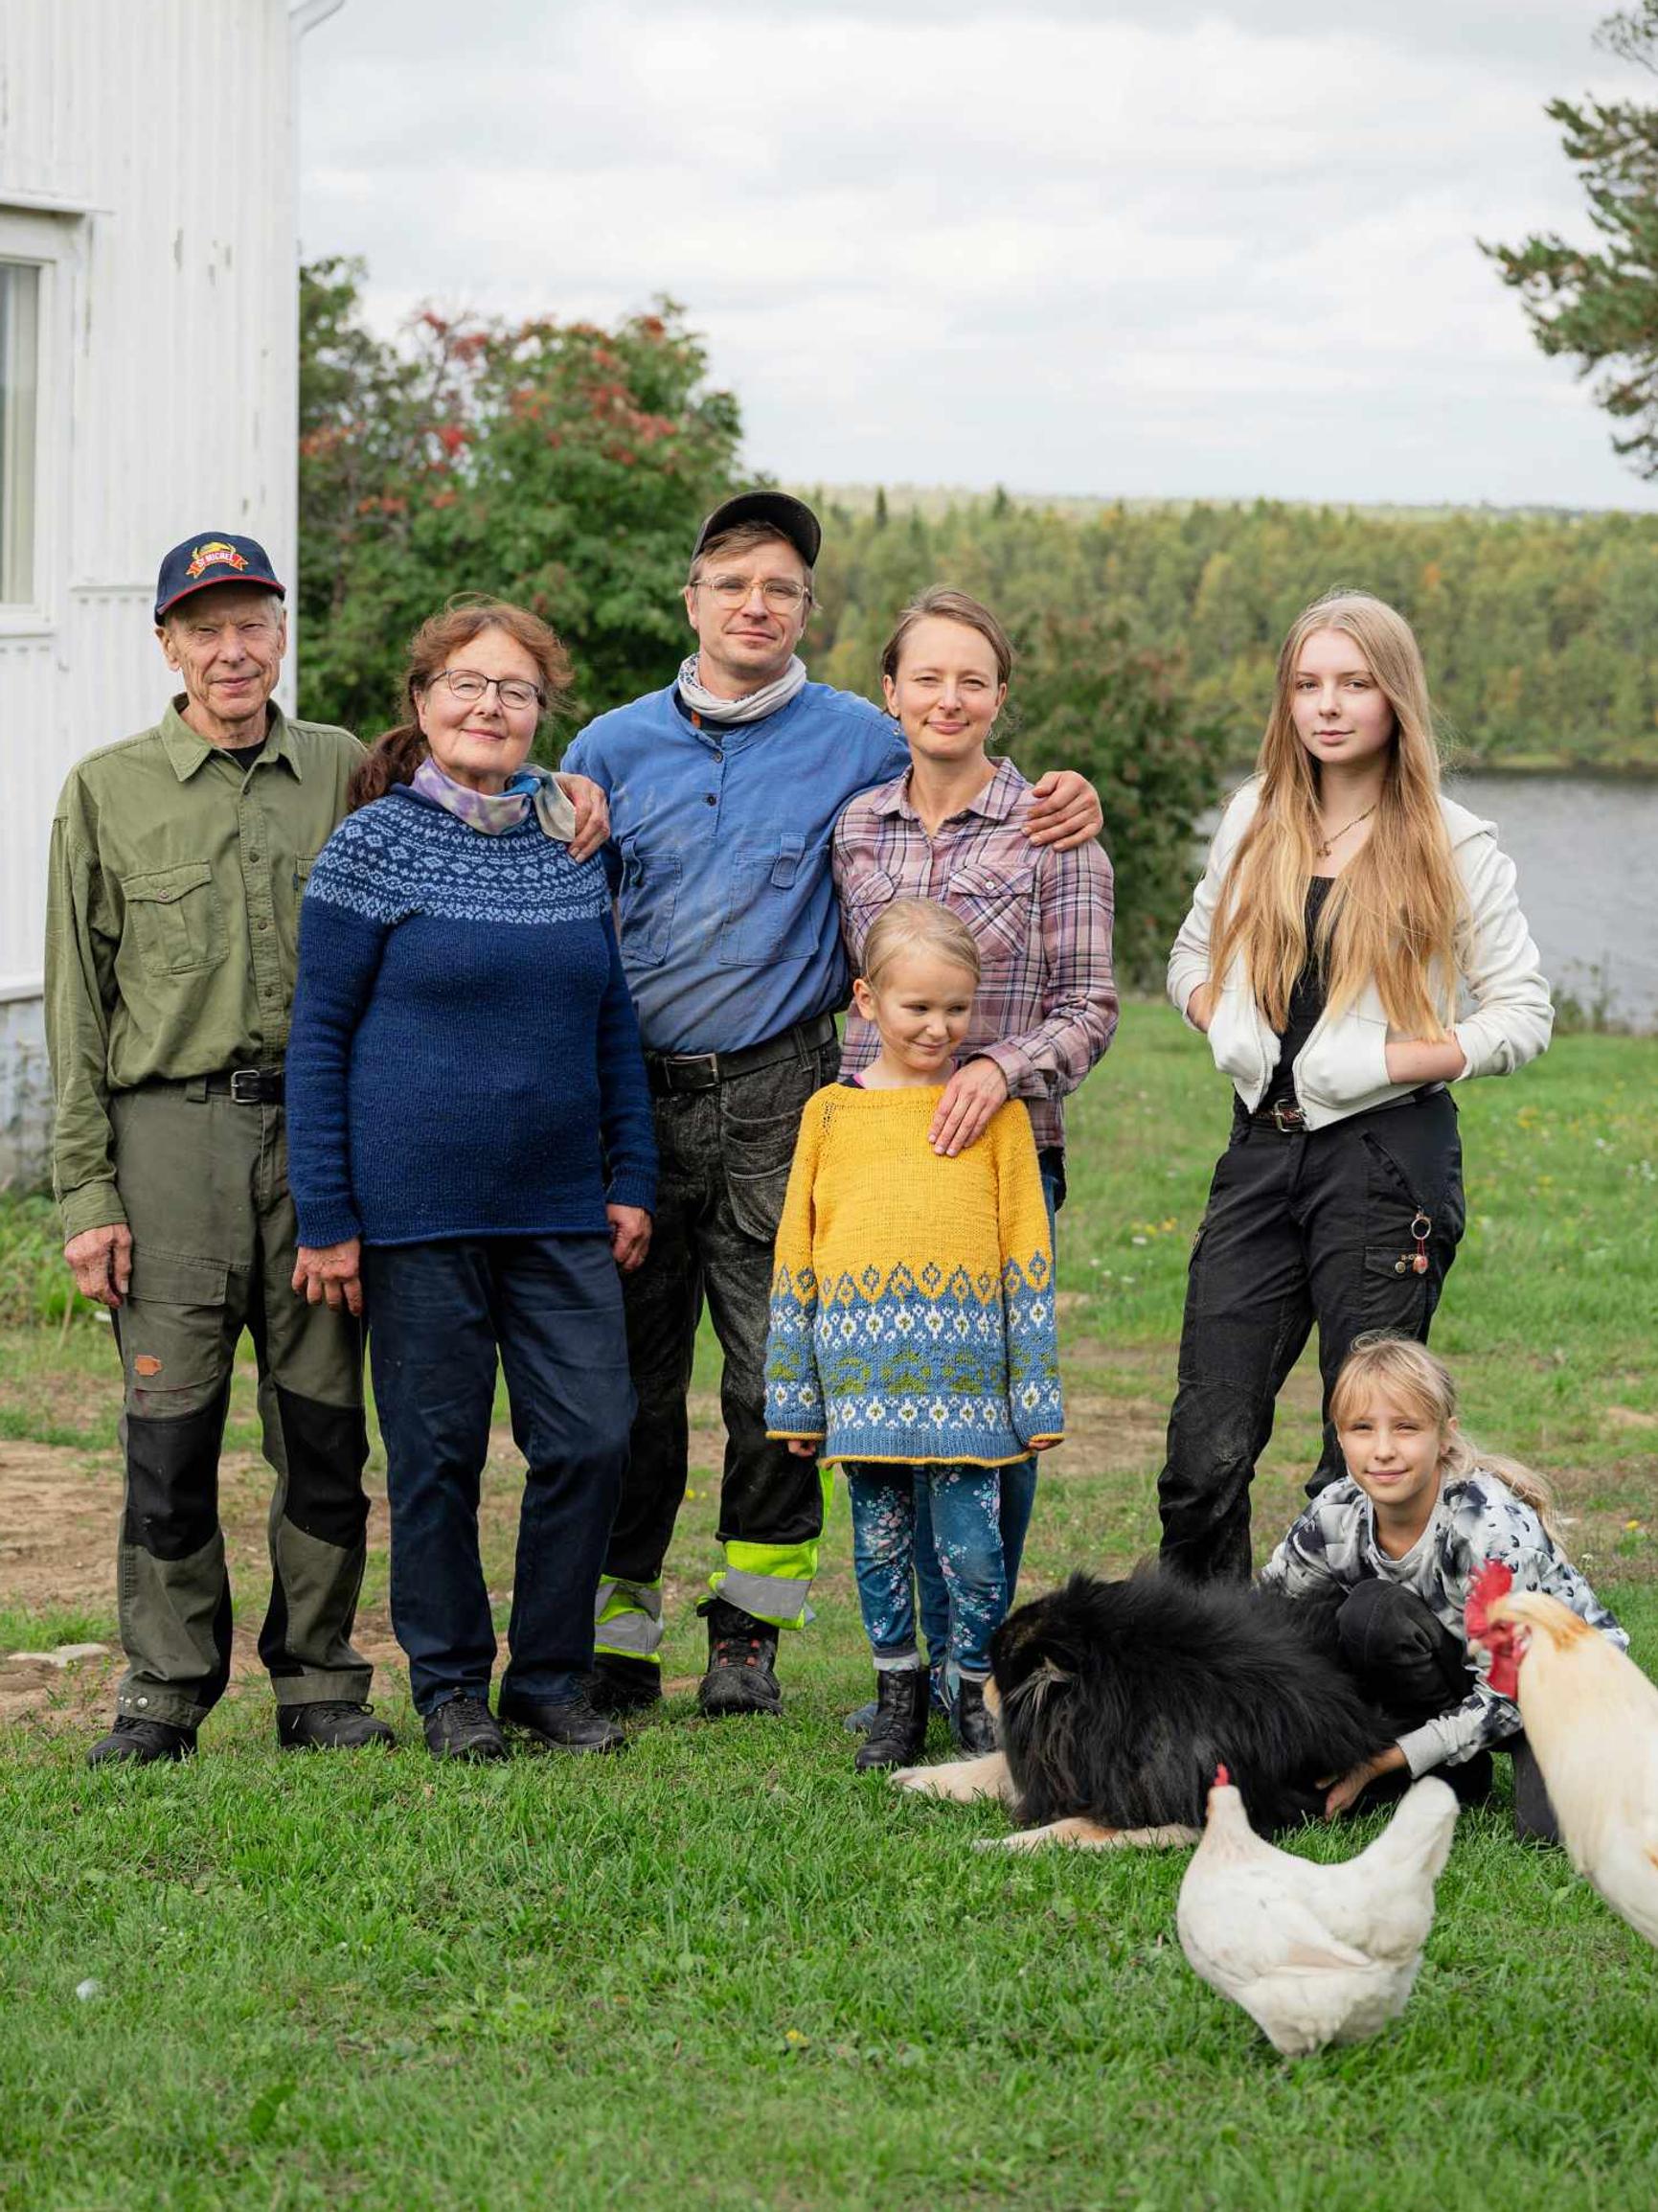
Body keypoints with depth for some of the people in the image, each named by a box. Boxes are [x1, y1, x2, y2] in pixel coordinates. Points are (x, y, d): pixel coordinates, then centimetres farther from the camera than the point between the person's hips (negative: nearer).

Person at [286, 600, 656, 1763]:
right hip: (419, 1211, -4)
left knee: (593, 1437, -1)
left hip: (562, 1208, 4)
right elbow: (320, 1032, -3)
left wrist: (632, 1178, 10)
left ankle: (552, 1677, 14)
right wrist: (326, 1217, -7)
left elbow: (614, 1020, 16)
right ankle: (452, 1685, 18)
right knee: (438, 1451, 3)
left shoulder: (572, 841, 9)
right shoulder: (375, 843, -4)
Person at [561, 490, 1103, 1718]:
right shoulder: (613, 748, 9)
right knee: (628, 1376, 3)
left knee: (777, 1374, -1)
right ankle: (616, 1633, 14)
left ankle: (749, 1632, 14)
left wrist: (1068, 803, -5)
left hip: (779, 1100, -1)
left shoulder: (857, 741, 4)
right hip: (634, 1097, 1)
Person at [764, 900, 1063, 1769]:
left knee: (973, 1547, -3)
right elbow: (794, 1257, 11)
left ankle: (971, 1696, 14)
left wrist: (1035, 1390, 2)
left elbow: (1026, 1252, 6)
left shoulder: (993, 1108, 5)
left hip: (965, 1367, -1)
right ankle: (897, 1698, 22)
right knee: (880, 1541, 7)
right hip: (862, 1365, 1)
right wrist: (793, 1397, 9)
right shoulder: (829, 1112, 8)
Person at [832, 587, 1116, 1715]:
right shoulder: (855, 828, 9)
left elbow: (1091, 1003, -3)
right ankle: (923, 1663, 14)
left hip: (1003, 1147, -3)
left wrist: (1005, 1064, -20)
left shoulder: (1051, 828, -2)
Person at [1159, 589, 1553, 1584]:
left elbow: (1523, 1017, -4)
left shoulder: (1457, 848, -2)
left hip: (1389, 1156, -4)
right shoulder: (1256, 819, 11)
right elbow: (1193, 954, 22)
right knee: (1208, 1447, -2)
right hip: (1265, 1147, 4)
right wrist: (1230, 1026, 1)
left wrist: (1382, 1062, -14)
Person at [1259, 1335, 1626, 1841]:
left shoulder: (1491, 1527, -32)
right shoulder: (1337, 1517, -17)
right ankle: (1459, 1776, -6)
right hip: (1462, 1665, 4)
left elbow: (1507, 1692, -26)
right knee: (1368, 1613, -27)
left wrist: (1375, 1765, -26)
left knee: (1552, 1825, -32)